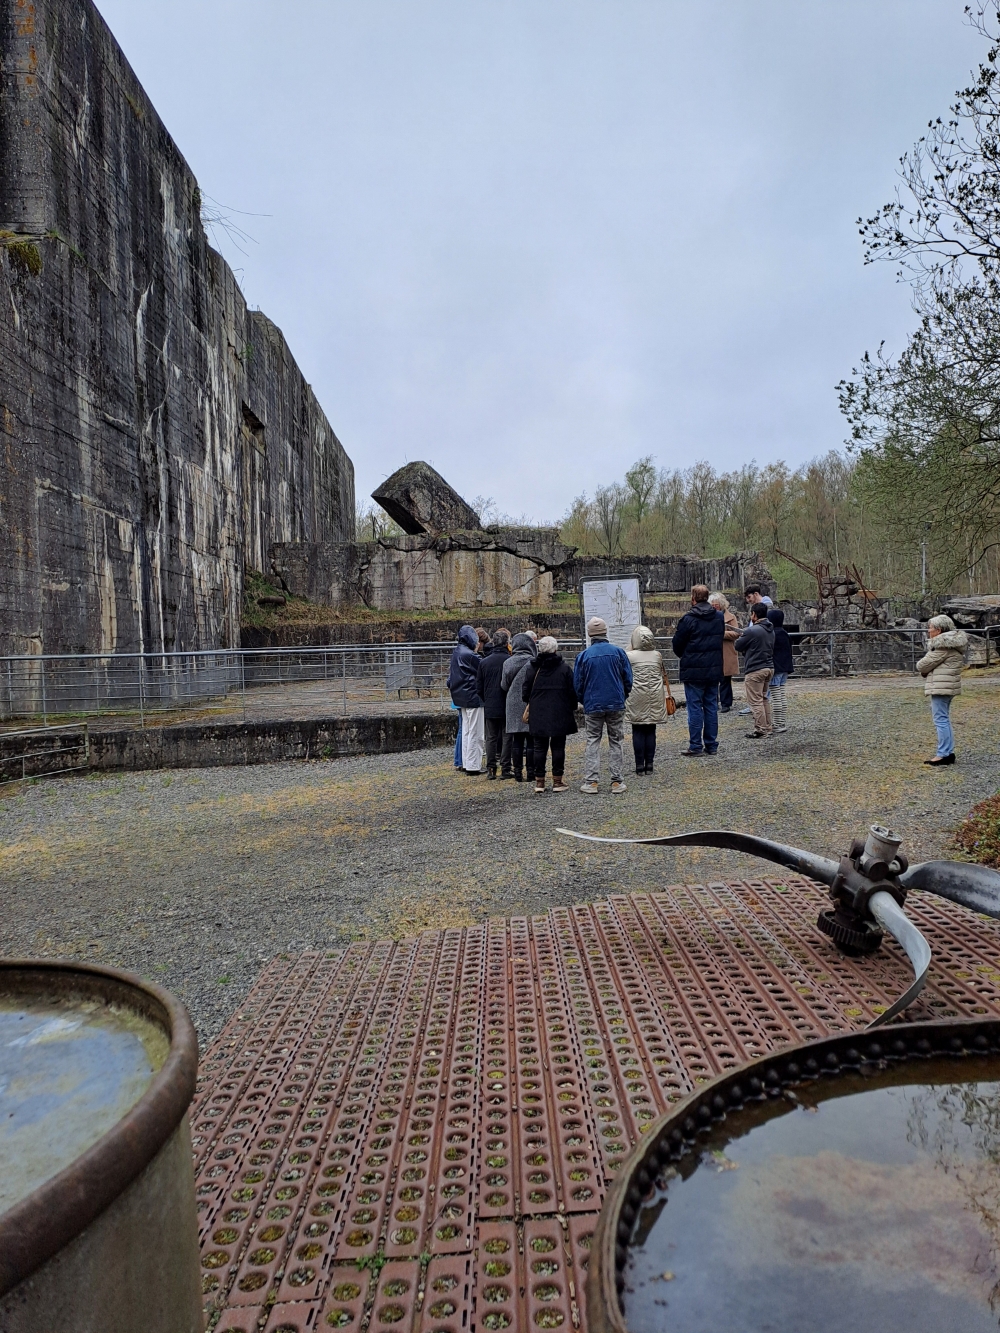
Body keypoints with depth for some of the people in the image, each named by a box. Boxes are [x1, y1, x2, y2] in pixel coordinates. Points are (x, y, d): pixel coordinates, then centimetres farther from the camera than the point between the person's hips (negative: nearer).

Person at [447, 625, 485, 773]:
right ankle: (473, 766, -1)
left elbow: (451, 674, 15)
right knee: (475, 733, -4)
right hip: (473, 697, -10)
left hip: (461, 698, 10)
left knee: (466, 731, 15)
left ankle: (466, 764, 20)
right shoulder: (470, 655, -18)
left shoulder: (456, 652, 11)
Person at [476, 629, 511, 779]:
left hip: (490, 707, 3)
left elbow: (479, 688, 6)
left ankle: (491, 769, 4)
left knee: (491, 738, 9)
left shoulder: (483, 662, 3)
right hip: (507, 706, -3)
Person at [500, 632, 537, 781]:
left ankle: (518, 773, 9)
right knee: (531, 741, 3)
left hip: (513, 705, 3)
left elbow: (504, 686, 6)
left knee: (517, 740, 8)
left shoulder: (508, 663, 1)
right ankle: (531, 773, 5)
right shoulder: (533, 662, -9)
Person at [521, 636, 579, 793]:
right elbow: (572, 692, -1)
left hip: (537, 715, 1)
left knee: (539, 748, 7)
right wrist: (573, 709, 12)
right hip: (560, 715, -1)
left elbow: (525, 692, 3)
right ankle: (557, 781, 8)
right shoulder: (564, 668, -4)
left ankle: (539, 781, 7)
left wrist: (529, 706, 20)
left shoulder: (531, 668, 0)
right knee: (558, 747, 6)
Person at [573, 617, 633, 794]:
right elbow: (628, 679, 2)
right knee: (616, 742, 8)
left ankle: (591, 781, 2)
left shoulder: (583, 656, -5)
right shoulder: (617, 651, -3)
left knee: (592, 742, 7)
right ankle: (617, 781, 8)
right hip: (616, 705, 1)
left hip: (592, 706, -1)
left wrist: (584, 702, 18)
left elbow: (577, 684, 1)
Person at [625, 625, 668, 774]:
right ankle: (649, 764, 11)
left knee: (638, 731, 3)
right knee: (651, 731, 9)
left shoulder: (629, 656, -9)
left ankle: (640, 765, 3)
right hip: (655, 698, 3)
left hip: (637, 698, -3)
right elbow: (661, 674, 10)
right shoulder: (658, 655, 1)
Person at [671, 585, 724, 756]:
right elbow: (721, 639, 15)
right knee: (712, 707, 11)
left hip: (693, 671, -5)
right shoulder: (720, 617, 6)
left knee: (695, 708, -1)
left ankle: (695, 746, 1)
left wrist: (683, 656, 15)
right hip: (714, 669, 6)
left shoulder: (688, 619, -13)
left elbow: (677, 645, -5)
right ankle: (712, 745, 15)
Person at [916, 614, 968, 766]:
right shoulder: (951, 641, 15)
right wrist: (925, 668, 0)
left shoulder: (943, 645, -18)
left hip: (941, 686, -11)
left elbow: (923, 665, -15)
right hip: (948, 685, 11)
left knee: (940, 719, -7)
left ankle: (943, 754, -5)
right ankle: (949, 752, 22)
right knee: (944, 719, 16)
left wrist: (920, 666, 6)